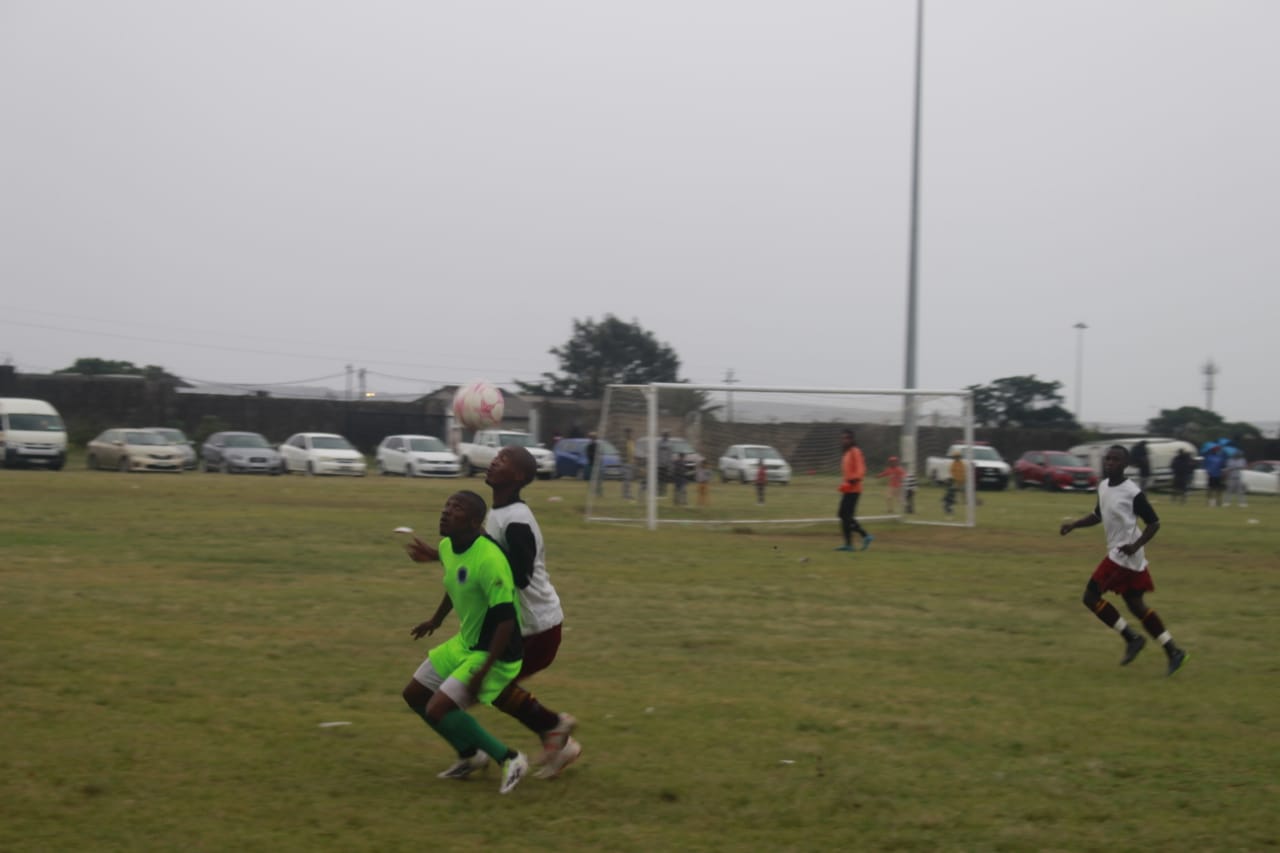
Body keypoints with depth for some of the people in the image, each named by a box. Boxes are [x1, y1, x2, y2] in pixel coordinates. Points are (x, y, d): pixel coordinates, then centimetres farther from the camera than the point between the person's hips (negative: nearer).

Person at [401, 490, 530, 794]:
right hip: (463, 643, 9)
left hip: (495, 654, -9)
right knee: (414, 694, 14)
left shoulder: (489, 560, -29)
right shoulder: (447, 547, -2)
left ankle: (509, 759, -4)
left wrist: (483, 671, -30)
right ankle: (472, 754, 29)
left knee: (438, 710, -18)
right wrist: (435, 621, 33)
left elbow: (506, 620, -29)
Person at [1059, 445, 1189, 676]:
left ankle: (1131, 638, 2)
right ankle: (1173, 651, 14)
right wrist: (1073, 525, 13)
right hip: (1117, 554, 9)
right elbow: (1098, 515, 24)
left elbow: (1153, 523, -13)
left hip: (1125, 555, -9)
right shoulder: (1103, 486, 8)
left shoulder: (1133, 492, -17)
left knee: (1091, 595, -7)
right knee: (1135, 604, 11)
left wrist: (1136, 546, -25)